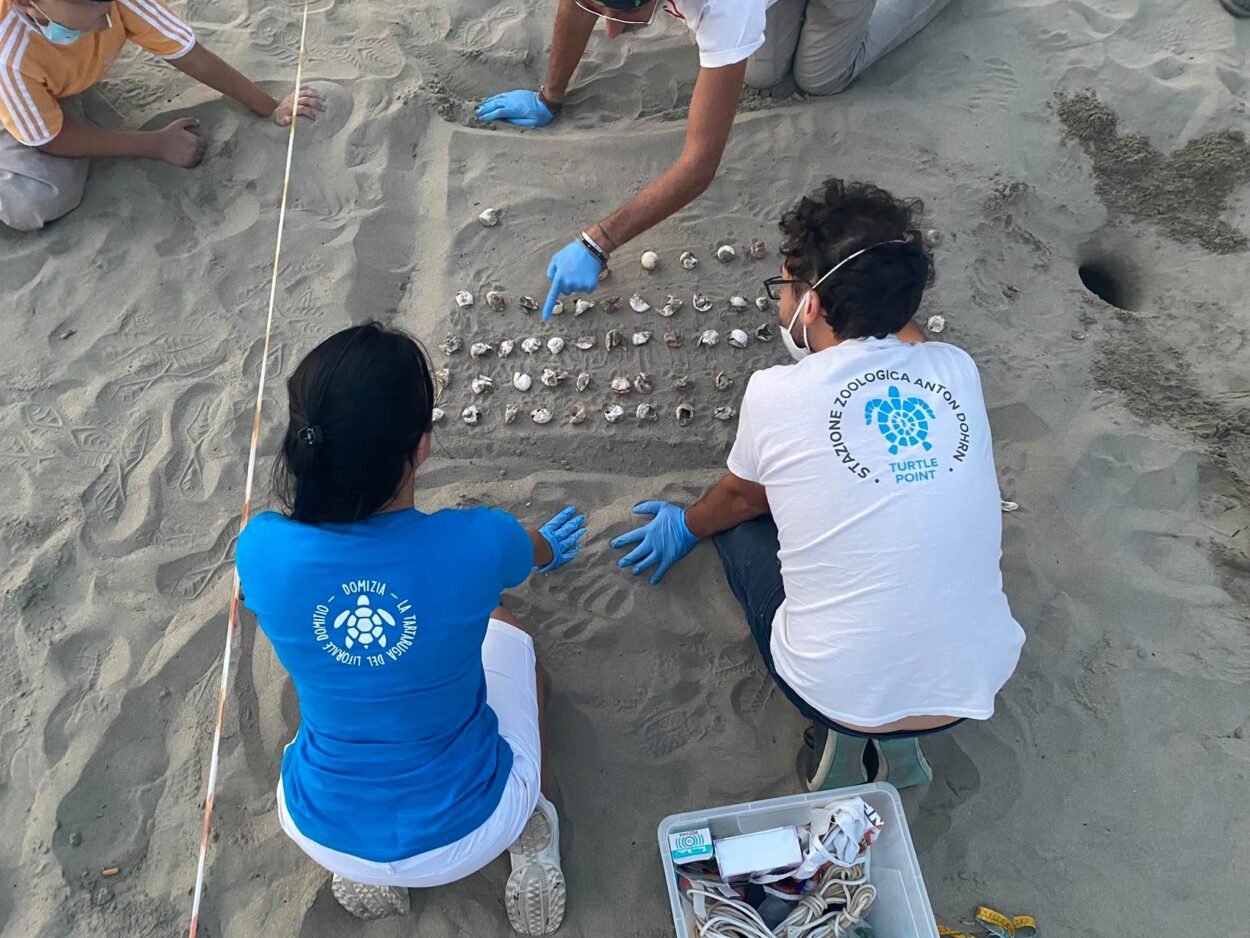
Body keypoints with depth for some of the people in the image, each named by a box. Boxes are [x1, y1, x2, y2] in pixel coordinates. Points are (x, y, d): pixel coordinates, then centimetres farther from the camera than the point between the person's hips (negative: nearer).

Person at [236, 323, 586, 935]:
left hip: (322, 833, 2)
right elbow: (534, 551, 1)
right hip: (468, 833, -2)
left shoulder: (262, 550, -22)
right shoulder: (476, 543, -28)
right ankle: (531, 841, 19)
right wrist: (549, 549, 27)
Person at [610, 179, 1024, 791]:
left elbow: (740, 495, 8)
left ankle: (842, 733, 11)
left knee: (739, 519, 17)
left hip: (840, 691, -4)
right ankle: (898, 738, 17)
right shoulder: (958, 371, -3)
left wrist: (687, 526, 28)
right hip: (979, 687, 5)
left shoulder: (777, 394, -12)